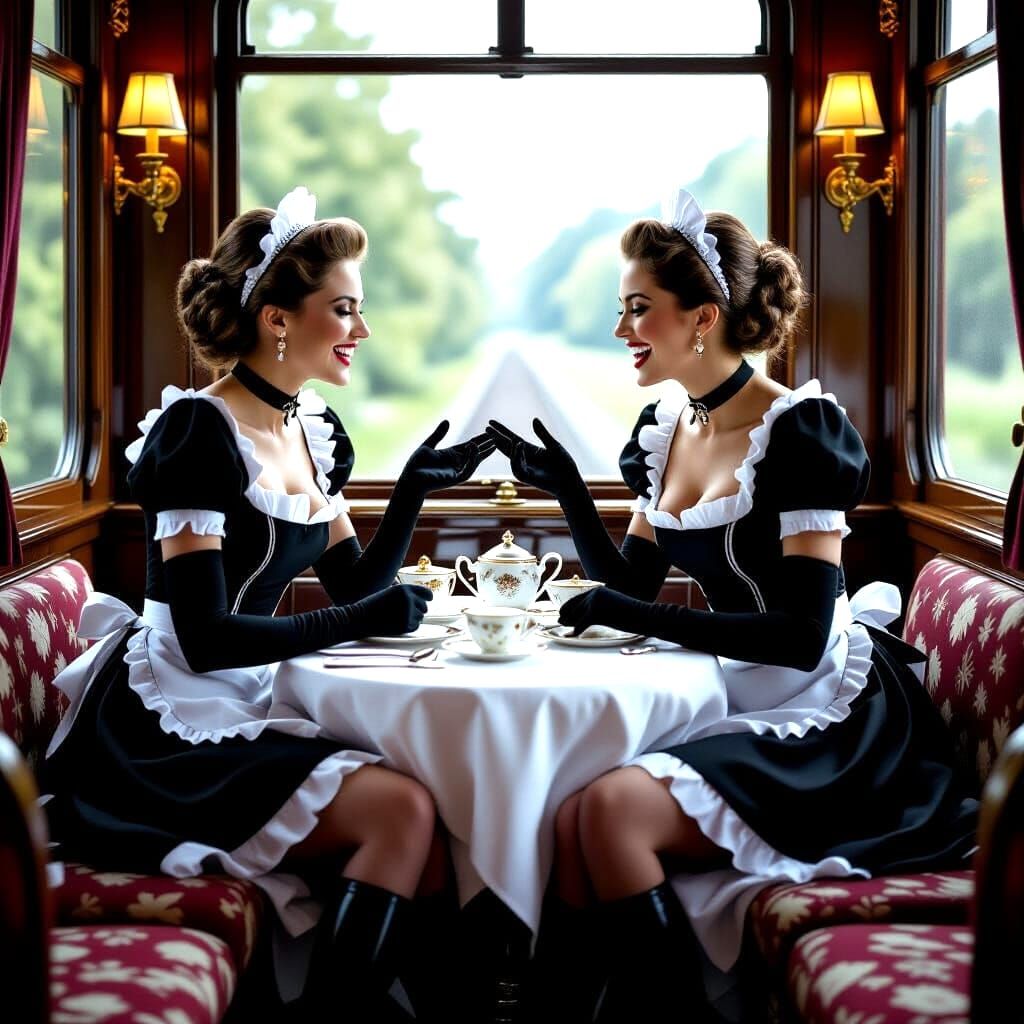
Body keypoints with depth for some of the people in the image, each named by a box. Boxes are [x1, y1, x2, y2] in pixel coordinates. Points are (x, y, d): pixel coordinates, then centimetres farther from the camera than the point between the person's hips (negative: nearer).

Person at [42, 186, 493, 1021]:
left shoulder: (317, 433, 11)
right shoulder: (200, 433, -15)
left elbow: (355, 590, 13)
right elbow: (205, 637, -20)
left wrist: (413, 491, 2)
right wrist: (356, 622, -21)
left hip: (243, 714, 8)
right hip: (167, 737, -8)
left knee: (422, 811, -13)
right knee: (405, 809, -23)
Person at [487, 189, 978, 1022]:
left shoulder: (799, 430, -16)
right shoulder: (666, 429, 8)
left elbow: (802, 637, -21)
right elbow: (632, 586, 12)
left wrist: (639, 617, -23)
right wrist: (565, 489, -1)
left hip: (823, 723, -7)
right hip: (736, 701, 7)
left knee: (613, 806, -27)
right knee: (570, 816, -20)